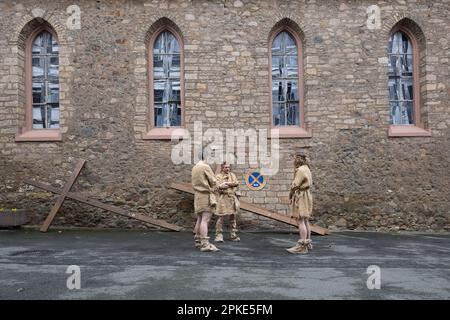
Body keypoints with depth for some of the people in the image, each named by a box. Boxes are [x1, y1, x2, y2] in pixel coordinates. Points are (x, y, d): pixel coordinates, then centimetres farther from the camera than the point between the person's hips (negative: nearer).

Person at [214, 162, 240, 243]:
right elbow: (219, 187, -14)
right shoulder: (218, 176, 1)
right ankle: (219, 236, 0)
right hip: (222, 198, -5)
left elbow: (236, 183, -1)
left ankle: (233, 235, 17)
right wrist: (231, 185, -6)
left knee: (233, 216, 8)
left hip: (232, 198, 5)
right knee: (220, 217, -7)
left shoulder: (232, 175, 16)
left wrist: (226, 183, -10)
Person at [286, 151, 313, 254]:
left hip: (301, 197, -10)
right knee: (305, 221, 13)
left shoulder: (301, 170, -14)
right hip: (306, 196, 10)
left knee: (301, 221, -12)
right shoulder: (306, 169, 17)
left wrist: (290, 195, -1)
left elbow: (295, 185, -17)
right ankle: (308, 243, 19)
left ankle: (302, 246, -13)